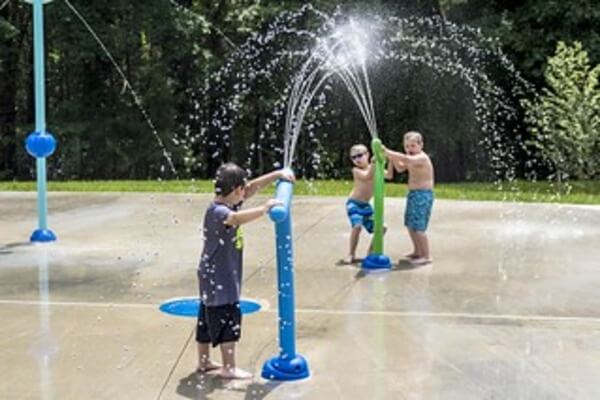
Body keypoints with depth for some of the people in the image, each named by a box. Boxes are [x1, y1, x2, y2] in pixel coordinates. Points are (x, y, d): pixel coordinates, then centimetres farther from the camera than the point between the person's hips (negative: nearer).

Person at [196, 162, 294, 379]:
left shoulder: (229, 204, 5)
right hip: (218, 277, -10)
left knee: (208, 319, 17)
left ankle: (204, 361, 29)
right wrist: (264, 209, -44)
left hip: (213, 277, 10)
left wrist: (277, 174, 7)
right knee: (228, 320, -3)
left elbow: (253, 187, 12)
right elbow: (236, 218, -45)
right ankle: (228, 367, 5)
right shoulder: (217, 211, -23)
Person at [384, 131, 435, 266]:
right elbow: (400, 168, 21)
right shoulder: (413, 159, 13)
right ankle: (417, 251, 31)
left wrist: (389, 152, -37)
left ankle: (426, 256, -4)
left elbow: (406, 159, -37)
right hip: (413, 194, 10)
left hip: (423, 195, -10)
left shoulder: (422, 158, -18)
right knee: (410, 224, 17)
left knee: (418, 227, -11)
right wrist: (392, 157, 3)